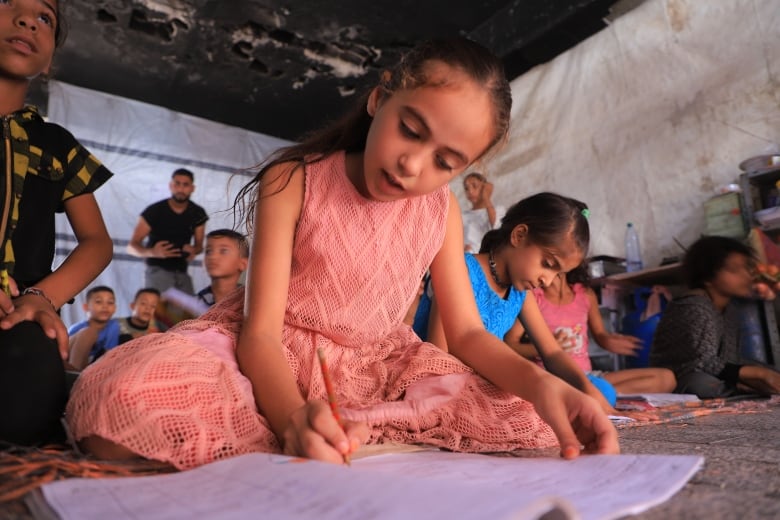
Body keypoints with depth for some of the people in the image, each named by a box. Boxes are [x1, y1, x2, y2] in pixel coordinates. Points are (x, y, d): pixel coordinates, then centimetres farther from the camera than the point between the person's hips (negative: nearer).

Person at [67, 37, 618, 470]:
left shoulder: (441, 211, -1)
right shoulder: (292, 183, -13)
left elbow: (467, 332, -4)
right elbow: (260, 330, -19)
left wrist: (537, 381, -27)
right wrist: (296, 419, -42)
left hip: (375, 369, 5)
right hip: (274, 360, -4)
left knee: (523, 418, -19)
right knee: (123, 400, -33)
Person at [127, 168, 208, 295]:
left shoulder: (198, 214, 1)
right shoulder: (154, 211, -11)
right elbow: (132, 246, -10)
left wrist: (194, 250, -14)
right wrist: (152, 252, -32)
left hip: (182, 273, 4)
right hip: (158, 271, -4)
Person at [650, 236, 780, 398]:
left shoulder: (729, 310, 8)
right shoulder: (693, 308, -19)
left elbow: (730, 365, 5)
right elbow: (704, 365, -26)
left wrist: (761, 383, -12)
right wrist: (760, 373, -23)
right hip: (674, 387, -8)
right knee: (703, 383, -39)